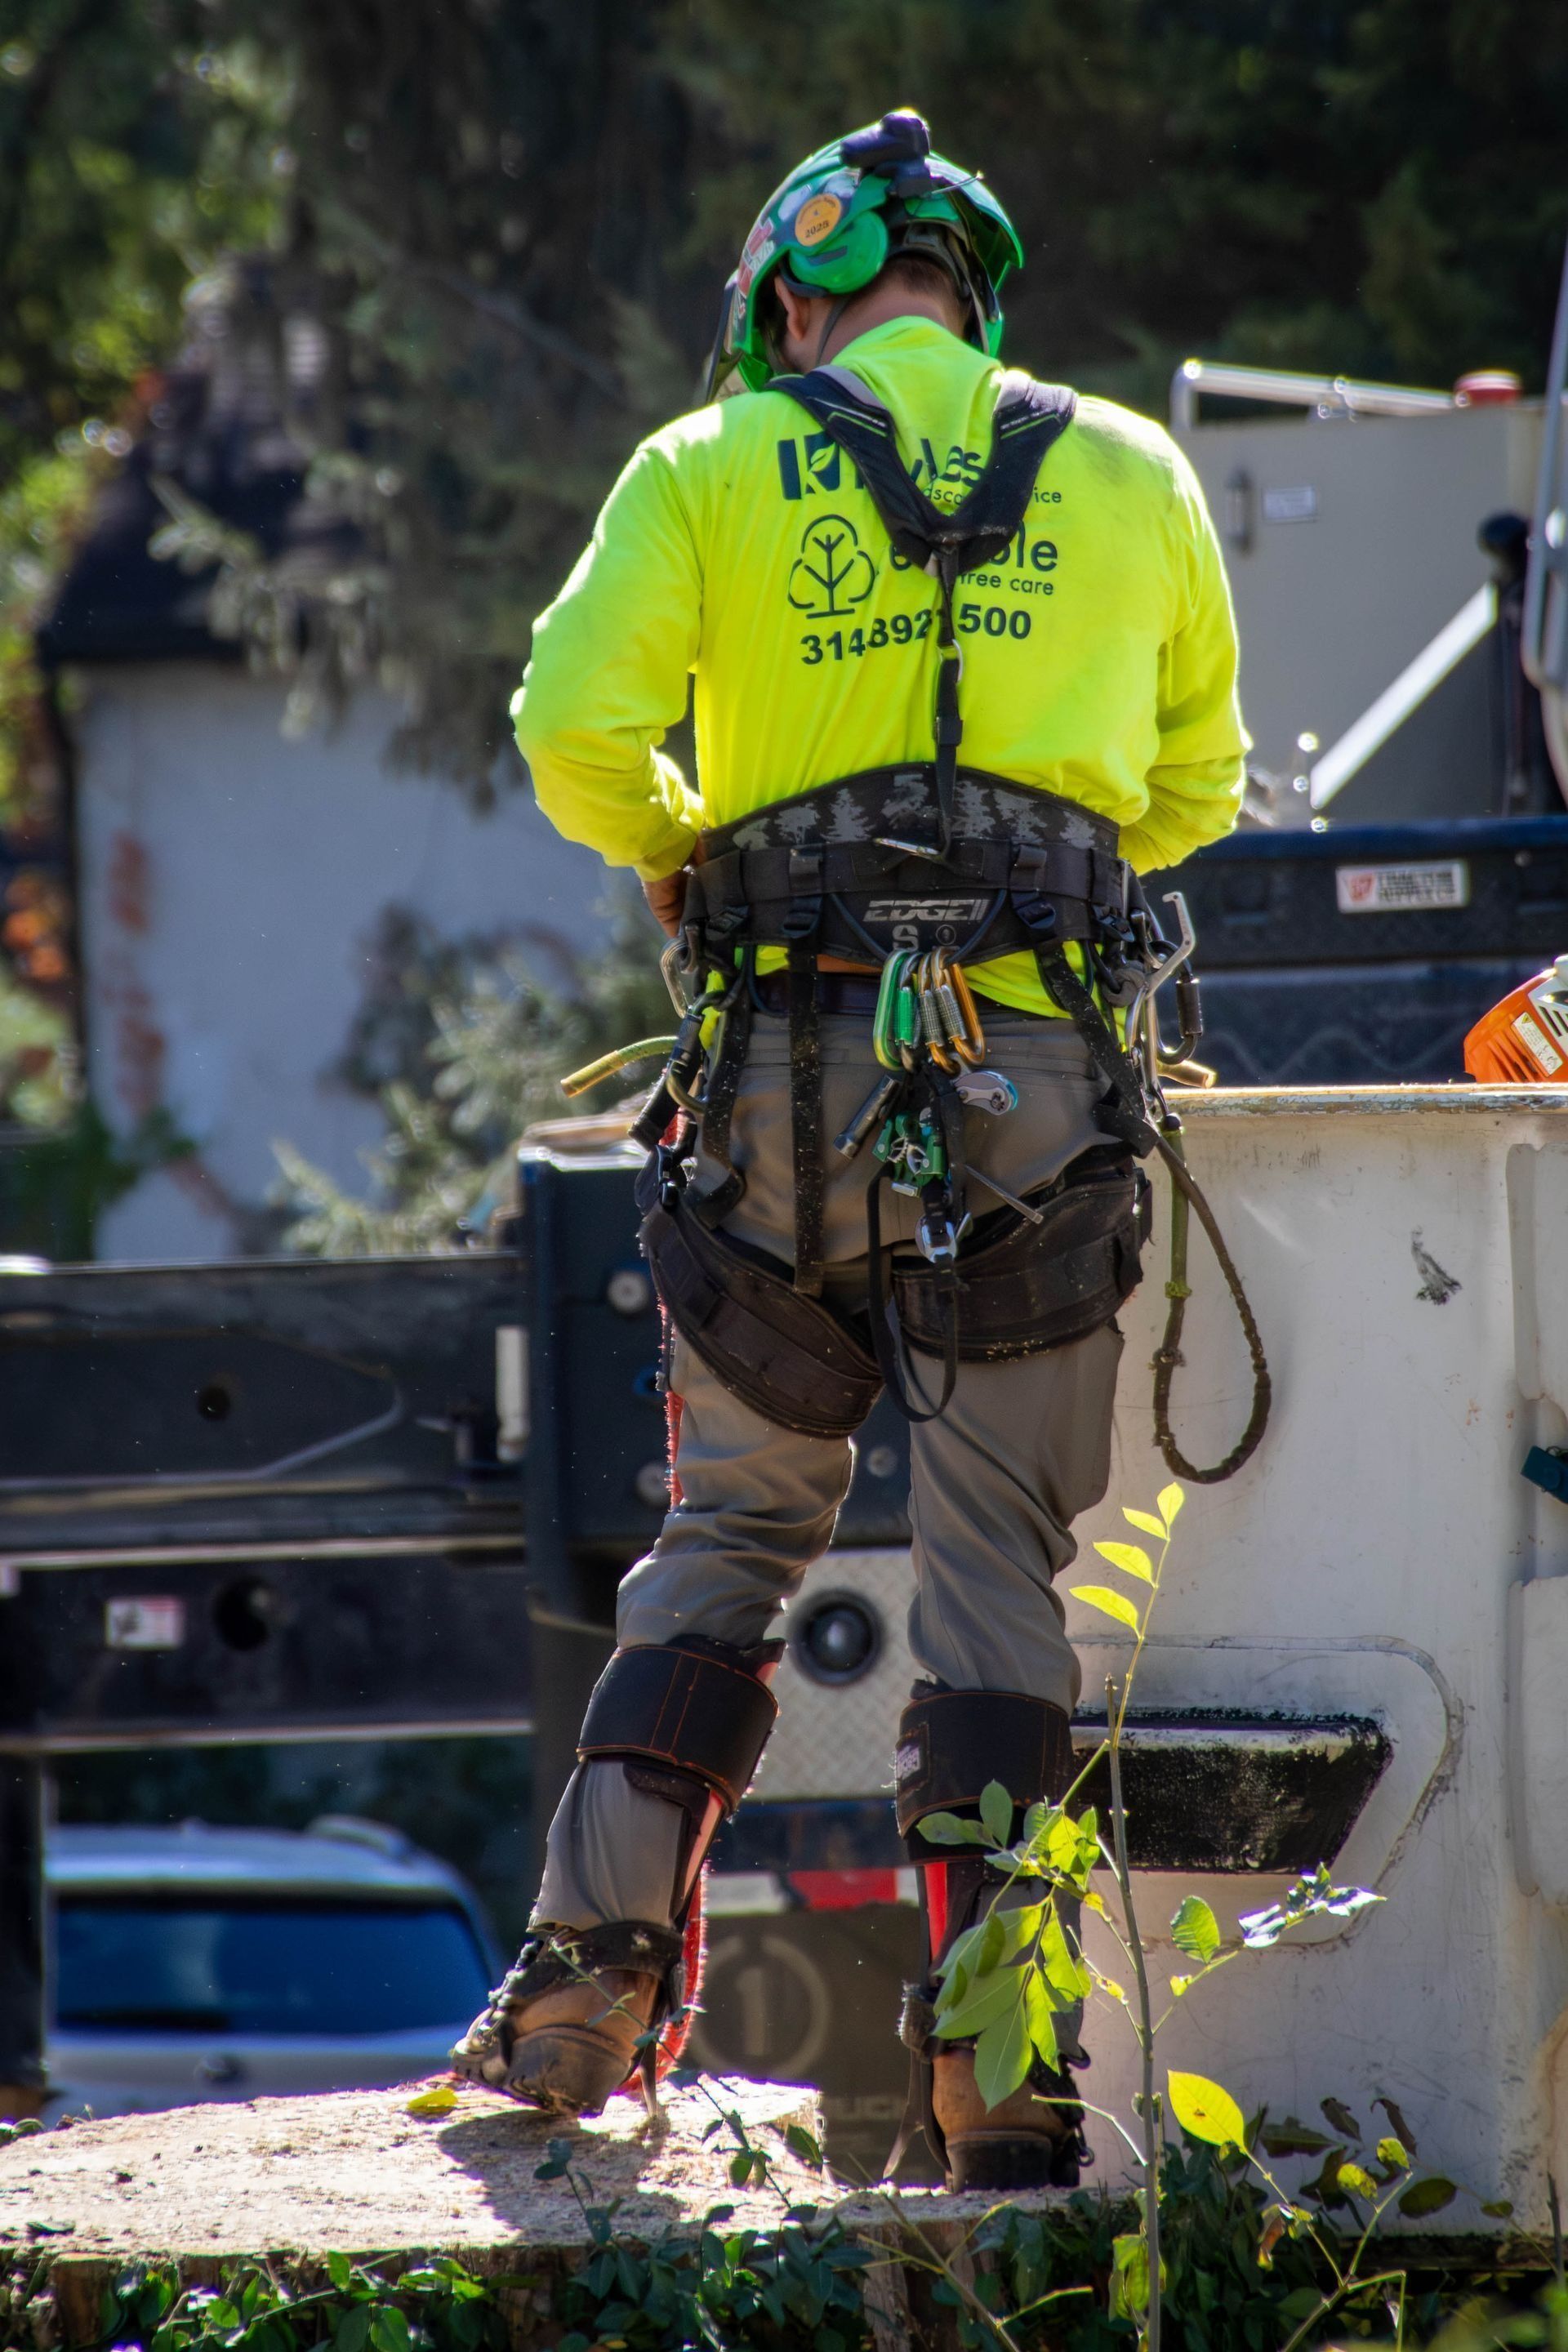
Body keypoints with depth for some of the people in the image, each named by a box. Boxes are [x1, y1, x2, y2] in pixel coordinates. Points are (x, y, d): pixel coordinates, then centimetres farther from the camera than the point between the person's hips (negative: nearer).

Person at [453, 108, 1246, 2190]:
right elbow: (1196, 787, 21)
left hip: (792, 1068, 0)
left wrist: (679, 856, 15)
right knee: (996, 1565, 1)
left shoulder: (711, 470, 7)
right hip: (1038, 1071, 0)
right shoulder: (1132, 478, 13)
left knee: (732, 1530, 15)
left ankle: (597, 1960, 4)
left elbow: (576, 726, -4)